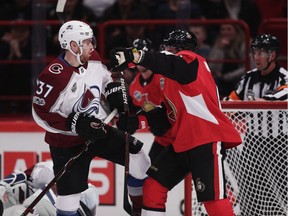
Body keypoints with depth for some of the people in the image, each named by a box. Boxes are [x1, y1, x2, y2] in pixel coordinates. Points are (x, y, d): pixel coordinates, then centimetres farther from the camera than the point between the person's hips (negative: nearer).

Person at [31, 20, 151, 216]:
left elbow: (106, 78, 17)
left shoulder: (94, 60, -6)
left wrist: (118, 97, 0)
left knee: (138, 155, 3)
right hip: (68, 142, -7)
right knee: (70, 193, -8)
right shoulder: (54, 76, -27)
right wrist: (76, 124, -27)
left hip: (98, 130, 7)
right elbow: (41, 113, -22)